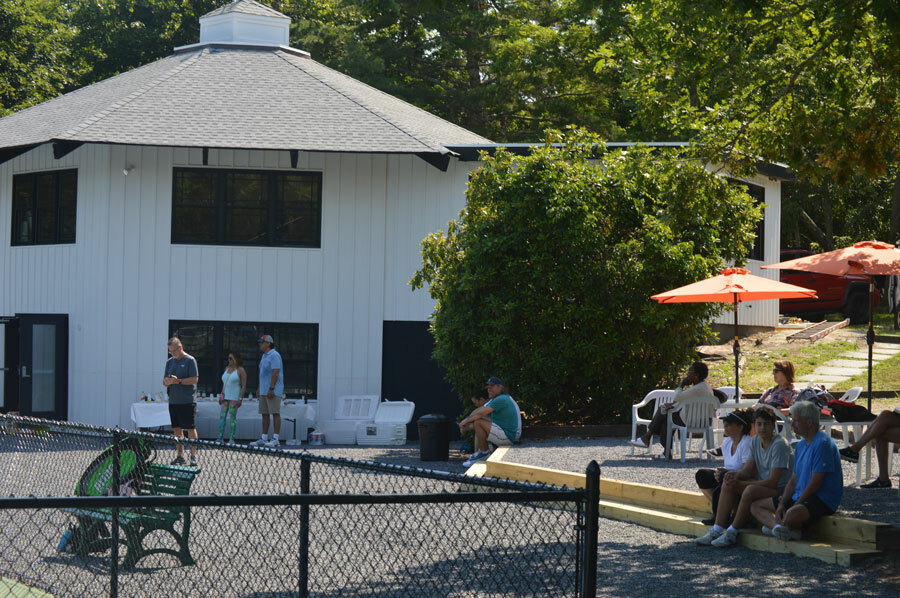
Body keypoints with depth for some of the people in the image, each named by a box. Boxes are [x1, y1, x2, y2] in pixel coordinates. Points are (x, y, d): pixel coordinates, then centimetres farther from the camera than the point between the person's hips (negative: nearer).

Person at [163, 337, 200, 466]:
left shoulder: (190, 360, -4)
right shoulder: (170, 362, 15)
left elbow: (195, 379, -11)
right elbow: (164, 380, 16)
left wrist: (178, 381, -19)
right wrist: (167, 381, -8)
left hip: (187, 402, -6)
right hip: (173, 401, 6)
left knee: (190, 429, -5)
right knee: (177, 429, 7)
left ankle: (193, 455, -2)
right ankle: (180, 455, 13)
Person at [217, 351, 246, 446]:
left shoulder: (240, 370, -7)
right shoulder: (227, 369, 14)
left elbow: (244, 385, -9)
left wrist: (241, 399, -15)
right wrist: (221, 396, 14)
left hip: (234, 398, -7)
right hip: (225, 397, 7)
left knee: (233, 417, -6)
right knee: (222, 416, 1)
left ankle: (231, 439, -3)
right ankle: (220, 437, 4)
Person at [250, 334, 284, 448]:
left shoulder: (274, 355, -13)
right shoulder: (264, 356, 19)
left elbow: (276, 372, -20)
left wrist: (271, 389, -24)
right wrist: (259, 388, 22)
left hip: (274, 390, -10)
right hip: (264, 391, 10)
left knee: (275, 413, -9)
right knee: (264, 414, 9)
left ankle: (275, 439, -11)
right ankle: (263, 439, 12)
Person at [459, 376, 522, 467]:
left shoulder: (501, 399, -18)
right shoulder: (495, 399, 15)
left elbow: (481, 413, -21)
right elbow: (479, 410, 16)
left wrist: (466, 421, -8)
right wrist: (466, 421, 4)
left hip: (507, 436, -11)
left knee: (478, 422, -19)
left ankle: (484, 452, -5)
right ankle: (477, 455, 11)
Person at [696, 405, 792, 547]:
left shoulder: (779, 445, -19)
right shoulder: (755, 441, 7)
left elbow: (772, 482, -22)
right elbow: (747, 470, 7)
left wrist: (741, 484, -20)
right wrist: (736, 475, -19)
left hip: (781, 491, -9)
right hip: (763, 484, 9)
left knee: (751, 490, -33)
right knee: (728, 484, -5)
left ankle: (732, 533, -20)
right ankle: (717, 530, -9)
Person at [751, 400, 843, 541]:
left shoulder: (823, 443, -15)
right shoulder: (801, 445, 17)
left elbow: (815, 483, -18)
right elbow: (793, 480, 16)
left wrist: (795, 506, -16)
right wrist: (781, 504, -1)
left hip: (822, 501, -10)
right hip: (799, 497, 10)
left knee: (792, 515, -41)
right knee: (755, 506, 5)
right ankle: (780, 526, -21)